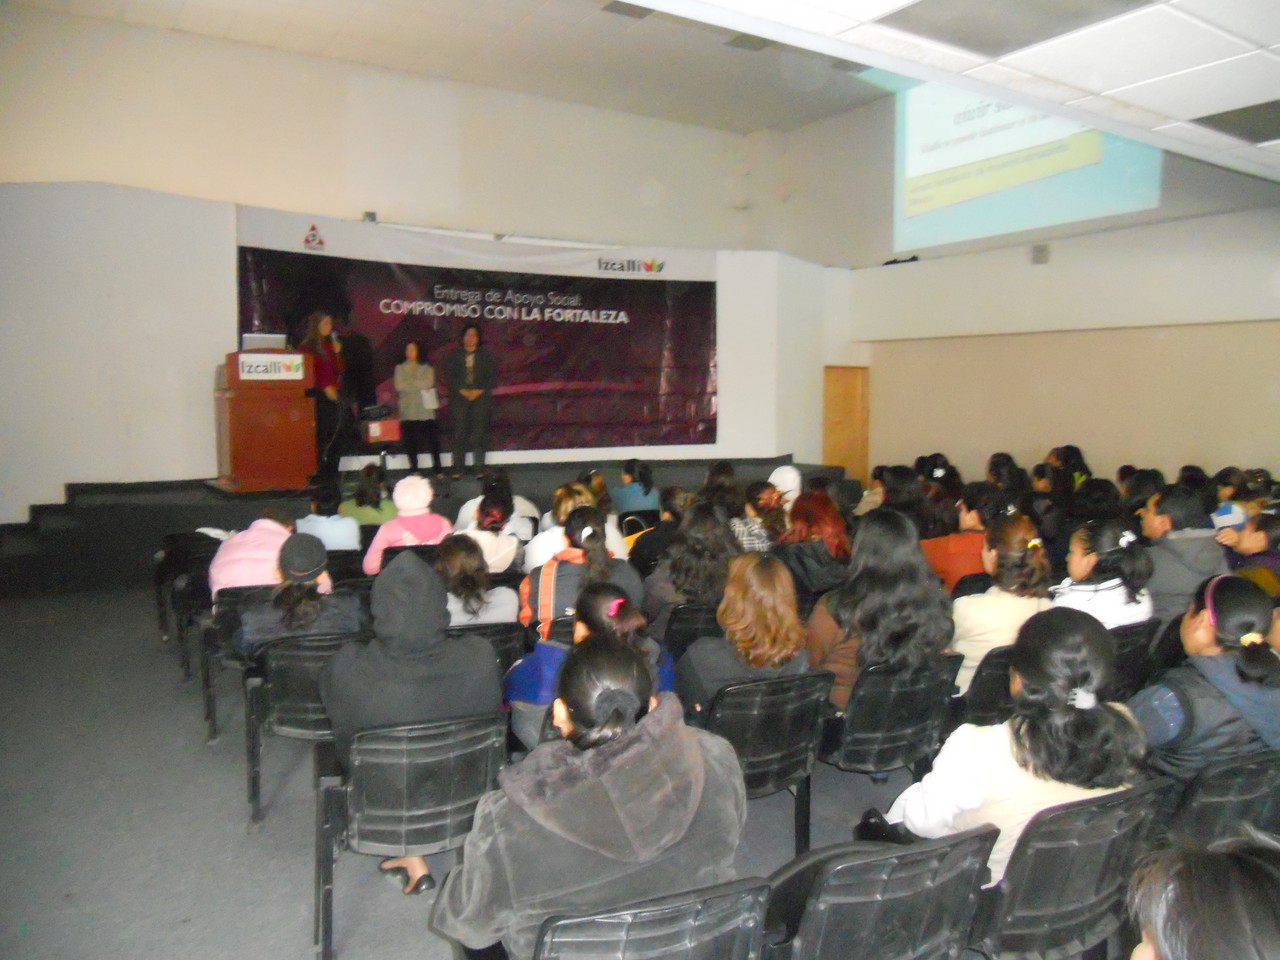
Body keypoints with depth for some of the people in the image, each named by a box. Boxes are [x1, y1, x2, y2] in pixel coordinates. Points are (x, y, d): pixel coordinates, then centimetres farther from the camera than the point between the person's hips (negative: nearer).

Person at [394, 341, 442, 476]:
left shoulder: (426, 368, 11)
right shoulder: (400, 368, 13)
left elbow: (428, 383, -6)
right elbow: (399, 386, -2)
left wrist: (409, 382, -3)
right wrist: (419, 384, -4)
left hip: (425, 410, -1)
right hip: (408, 411, 1)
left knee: (433, 440, -6)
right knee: (410, 441, -1)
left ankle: (438, 470, 1)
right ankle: (413, 469, 11)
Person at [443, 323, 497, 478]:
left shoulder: (486, 356, 11)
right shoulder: (455, 356, 11)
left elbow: (493, 377, 5)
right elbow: (449, 376, 4)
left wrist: (479, 391, -7)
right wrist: (462, 391, -9)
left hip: (481, 398, 0)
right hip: (459, 399, 0)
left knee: (479, 433, -4)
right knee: (459, 433, -4)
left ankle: (480, 469, 0)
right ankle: (458, 469, -1)